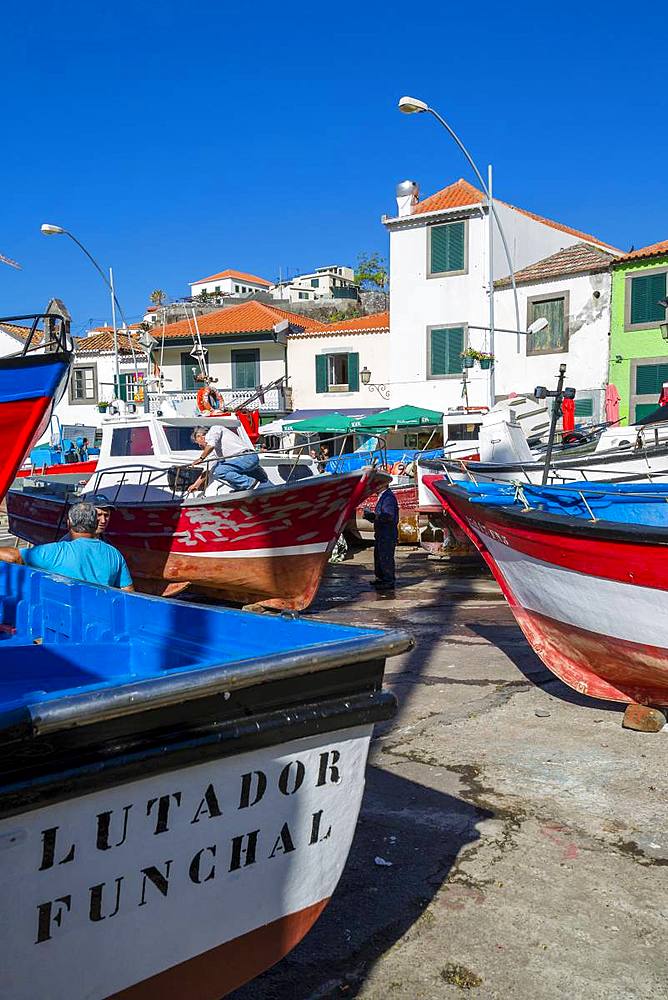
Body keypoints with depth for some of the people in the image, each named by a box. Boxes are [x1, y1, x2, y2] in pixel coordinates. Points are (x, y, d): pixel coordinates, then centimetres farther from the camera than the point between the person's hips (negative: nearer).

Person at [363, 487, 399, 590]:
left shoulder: (388, 497, -17)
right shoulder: (383, 497, 16)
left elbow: (389, 516, -26)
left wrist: (374, 516, -25)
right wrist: (371, 516, 10)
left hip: (387, 535, -11)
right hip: (382, 534, 11)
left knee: (386, 558, -7)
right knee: (378, 555, 19)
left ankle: (389, 582, -1)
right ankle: (380, 578, 30)